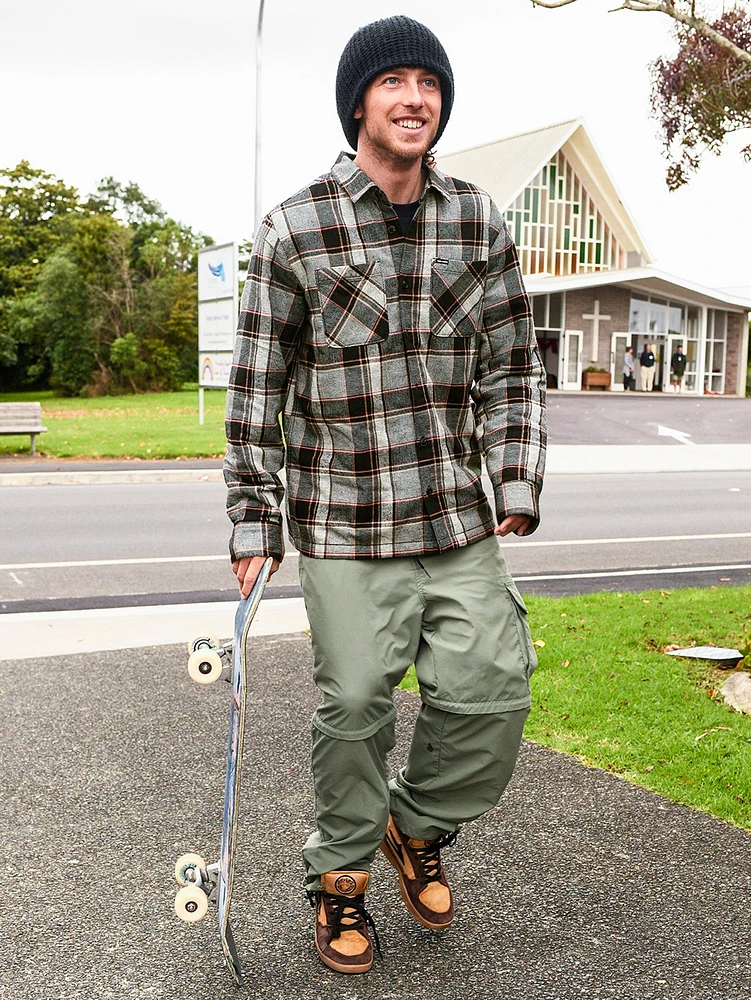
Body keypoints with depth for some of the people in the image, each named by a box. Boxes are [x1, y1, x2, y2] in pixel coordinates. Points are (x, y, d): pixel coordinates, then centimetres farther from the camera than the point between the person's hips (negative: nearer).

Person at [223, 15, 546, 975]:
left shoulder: (479, 222, 7)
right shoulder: (294, 229, -3)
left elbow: (511, 365, 11)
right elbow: (258, 385, 0)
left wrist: (517, 483, 1)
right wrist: (253, 521, 0)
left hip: (460, 522, 3)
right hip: (343, 531, -3)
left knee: (492, 688, 0)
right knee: (353, 706, 4)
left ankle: (417, 825, 30)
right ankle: (340, 872, 30)